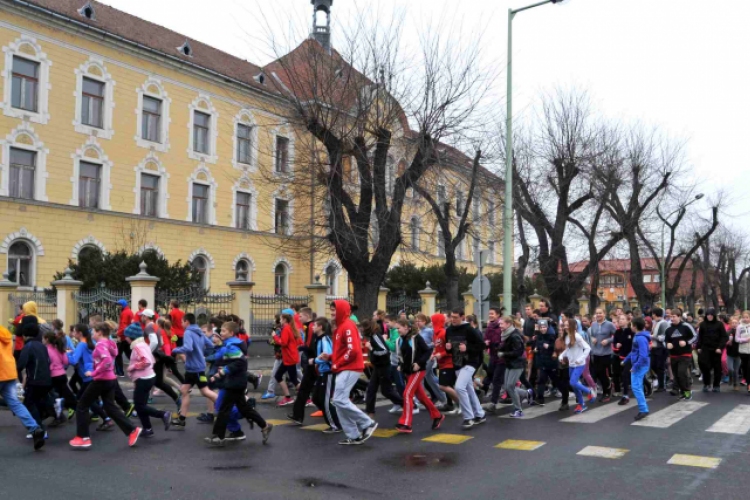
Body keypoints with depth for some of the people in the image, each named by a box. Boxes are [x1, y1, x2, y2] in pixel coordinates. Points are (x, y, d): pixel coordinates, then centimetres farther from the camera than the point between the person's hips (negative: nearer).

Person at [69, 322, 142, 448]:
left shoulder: (100, 344, -16)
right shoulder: (109, 343, 12)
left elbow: (107, 360, -32)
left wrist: (93, 373, -24)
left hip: (101, 380, -9)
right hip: (111, 379, 9)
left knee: (82, 406, 6)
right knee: (110, 408, 12)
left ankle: (83, 438, 8)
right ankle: (132, 430, 6)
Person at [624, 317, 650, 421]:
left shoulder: (641, 338, -21)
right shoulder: (638, 336, 11)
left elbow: (643, 356, -27)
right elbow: (633, 351, 23)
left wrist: (635, 367, -23)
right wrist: (625, 361, 26)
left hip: (640, 366, -10)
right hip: (638, 365, 10)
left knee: (636, 387, -11)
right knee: (638, 387, 14)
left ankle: (643, 410, -11)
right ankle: (643, 409, 19)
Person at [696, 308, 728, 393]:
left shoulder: (719, 324, -3)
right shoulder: (702, 324, 3)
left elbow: (724, 337, -4)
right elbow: (699, 337, 8)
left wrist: (720, 347, -13)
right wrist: (698, 347, 1)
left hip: (716, 349, -1)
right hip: (705, 349, 1)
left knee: (717, 367, 6)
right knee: (704, 365, -6)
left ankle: (717, 385, 17)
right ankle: (706, 384, 9)